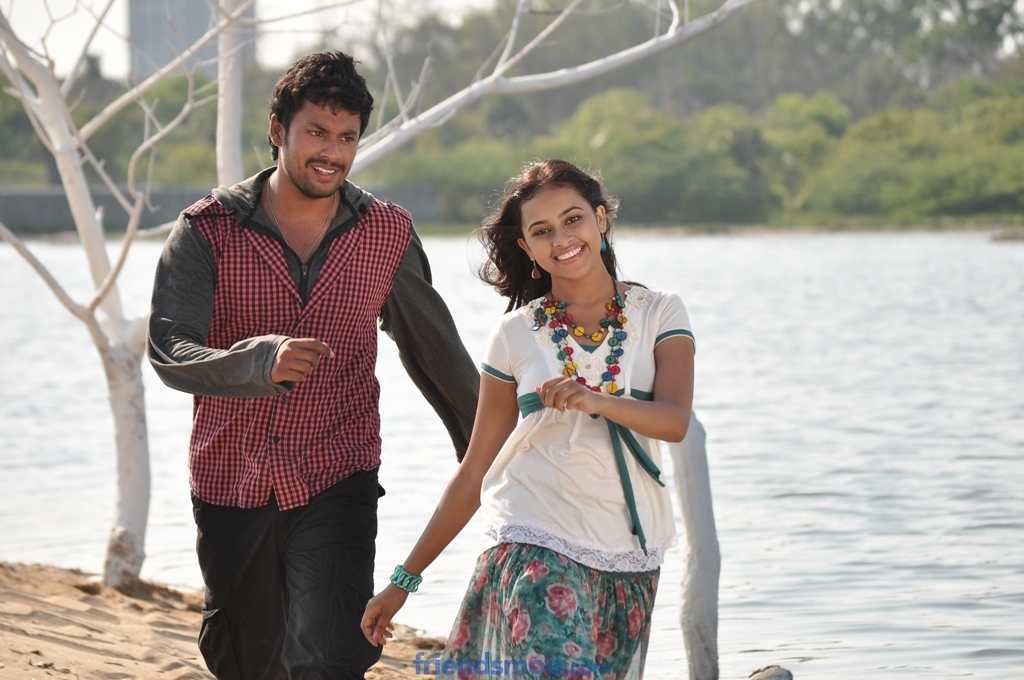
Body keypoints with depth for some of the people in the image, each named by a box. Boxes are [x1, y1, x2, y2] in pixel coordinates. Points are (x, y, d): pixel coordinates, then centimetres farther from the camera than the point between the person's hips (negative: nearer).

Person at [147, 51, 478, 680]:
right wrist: (262, 360, -37)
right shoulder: (208, 230, -7)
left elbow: (435, 348, 15)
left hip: (337, 482, 0)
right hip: (231, 483, 1)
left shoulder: (388, 234, 1)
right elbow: (169, 351, -18)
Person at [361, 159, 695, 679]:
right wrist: (404, 579, 5)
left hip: (628, 557, 2)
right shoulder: (516, 335, 3)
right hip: (535, 543, -2)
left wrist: (596, 401, -30)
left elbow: (675, 421, -11)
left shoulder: (659, 314, 5)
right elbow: (474, 472, 7)